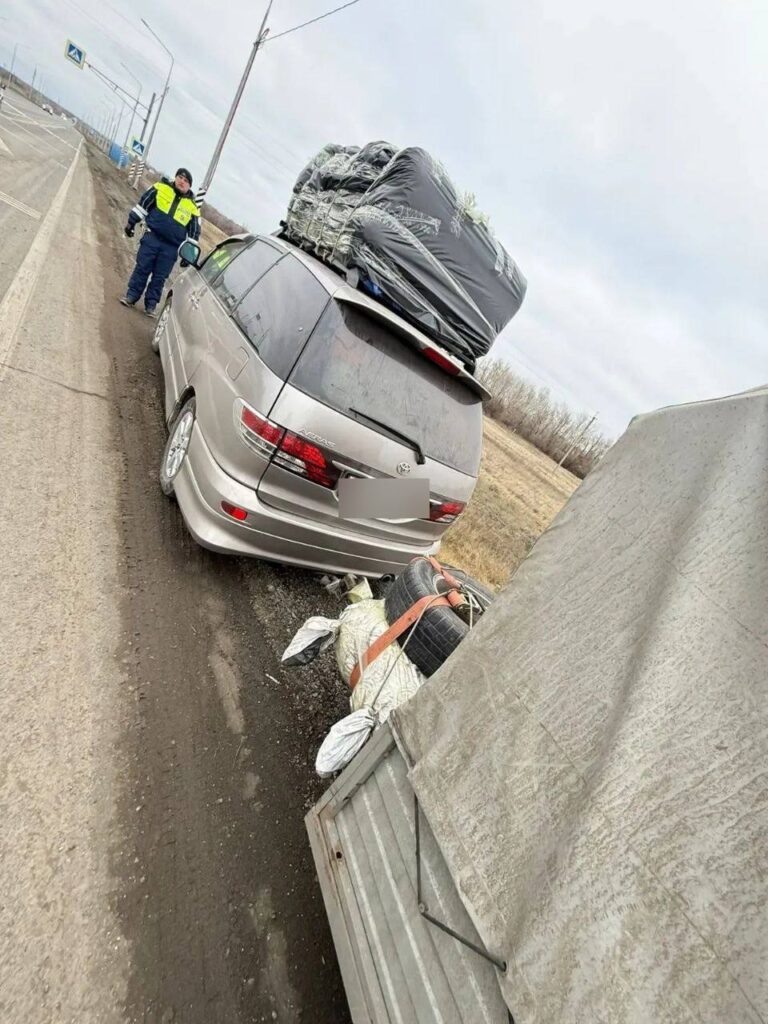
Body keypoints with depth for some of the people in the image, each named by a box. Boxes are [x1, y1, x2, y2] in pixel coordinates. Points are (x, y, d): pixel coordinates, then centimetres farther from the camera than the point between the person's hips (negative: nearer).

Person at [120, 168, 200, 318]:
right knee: (142, 268, 2)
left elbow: (194, 233, 7)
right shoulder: (161, 188, 6)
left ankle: (151, 304, 14)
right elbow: (142, 204, 9)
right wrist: (131, 222, 7)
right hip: (152, 238, 1)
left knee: (160, 277, 2)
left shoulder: (193, 206, 4)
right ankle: (131, 296, 14)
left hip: (171, 248, 0)